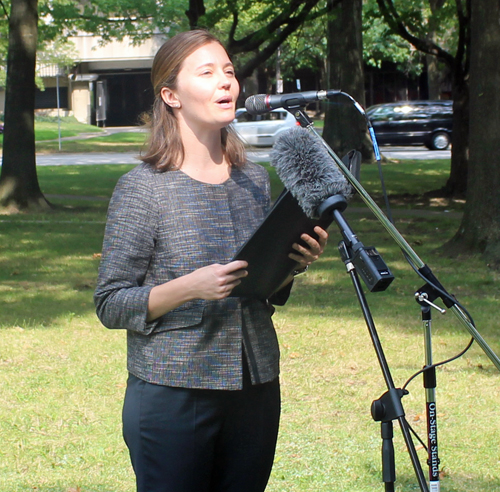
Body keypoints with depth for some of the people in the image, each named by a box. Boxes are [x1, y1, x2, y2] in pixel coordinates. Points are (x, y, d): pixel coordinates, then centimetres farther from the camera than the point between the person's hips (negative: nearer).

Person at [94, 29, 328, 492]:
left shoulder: (256, 180, 9)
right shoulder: (143, 188, -8)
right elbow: (110, 305, -9)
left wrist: (296, 264, -2)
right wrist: (190, 286, -23)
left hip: (256, 392, 5)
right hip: (172, 397, -5)